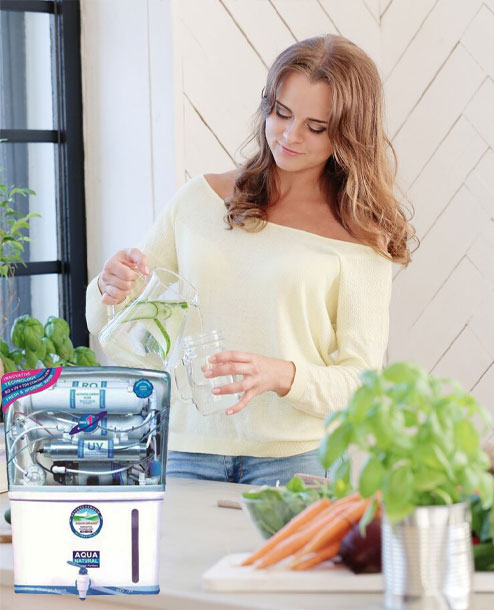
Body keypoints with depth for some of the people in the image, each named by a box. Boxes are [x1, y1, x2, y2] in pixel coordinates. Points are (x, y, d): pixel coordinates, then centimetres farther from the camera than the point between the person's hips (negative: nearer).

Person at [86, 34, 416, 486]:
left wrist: (281, 376, -21)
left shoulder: (361, 237, 2)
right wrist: (110, 288, -8)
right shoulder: (199, 199, 11)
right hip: (187, 452, 3)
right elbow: (108, 326, 16)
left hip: (297, 459, -2)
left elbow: (362, 382, -2)